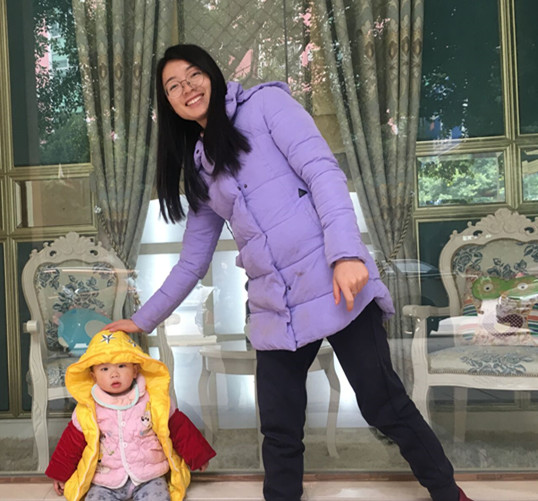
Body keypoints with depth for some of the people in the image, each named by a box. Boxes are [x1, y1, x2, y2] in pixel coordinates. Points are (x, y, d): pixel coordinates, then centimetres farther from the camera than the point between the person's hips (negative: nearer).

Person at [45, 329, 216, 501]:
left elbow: (179, 428, 3)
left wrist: (197, 455, 7)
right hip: (105, 484, 1)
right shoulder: (87, 410, -3)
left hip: (149, 477, -1)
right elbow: (72, 442, 9)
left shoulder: (154, 401, -6)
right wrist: (60, 474, 14)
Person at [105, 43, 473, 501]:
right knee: (279, 433, 5)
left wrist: (346, 252, -24)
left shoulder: (264, 103, 5)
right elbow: (192, 262, 24)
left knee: (385, 405, 2)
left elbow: (323, 170, -9)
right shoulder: (199, 167, 19)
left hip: (336, 284, -5)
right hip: (274, 310, 5)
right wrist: (144, 320, 28)